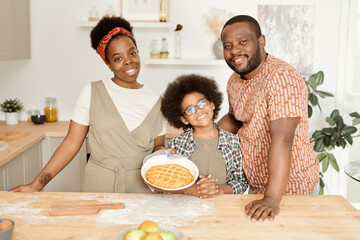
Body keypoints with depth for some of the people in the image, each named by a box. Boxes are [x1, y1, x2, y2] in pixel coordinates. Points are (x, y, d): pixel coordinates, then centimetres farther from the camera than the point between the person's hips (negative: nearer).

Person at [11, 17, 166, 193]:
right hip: (98, 185, -1)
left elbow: (158, 146, 10)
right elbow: (72, 143, -4)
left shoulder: (155, 101, 2)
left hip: (141, 187, 2)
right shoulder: (93, 92, -4)